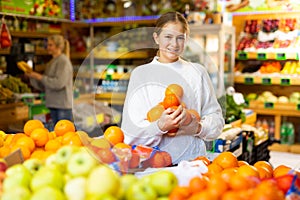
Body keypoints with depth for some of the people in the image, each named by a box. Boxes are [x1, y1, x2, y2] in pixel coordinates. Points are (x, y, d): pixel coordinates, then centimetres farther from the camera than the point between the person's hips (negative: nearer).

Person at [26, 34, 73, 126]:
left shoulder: (63, 61, -10)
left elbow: (59, 83, -20)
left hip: (63, 106, -9)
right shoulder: (51, 63, 15)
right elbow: (43, 86, 15)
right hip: (54, 105, 9)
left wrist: (40, 77, -16)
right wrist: (32, 76, 1)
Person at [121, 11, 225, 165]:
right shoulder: (140, 73, 7)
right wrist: (160, 127, -17)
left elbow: (216, 118, 11)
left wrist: (199, 128, -8)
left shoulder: (197, 72, 11)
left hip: (191, 160, 1)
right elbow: (130, 130, 0)